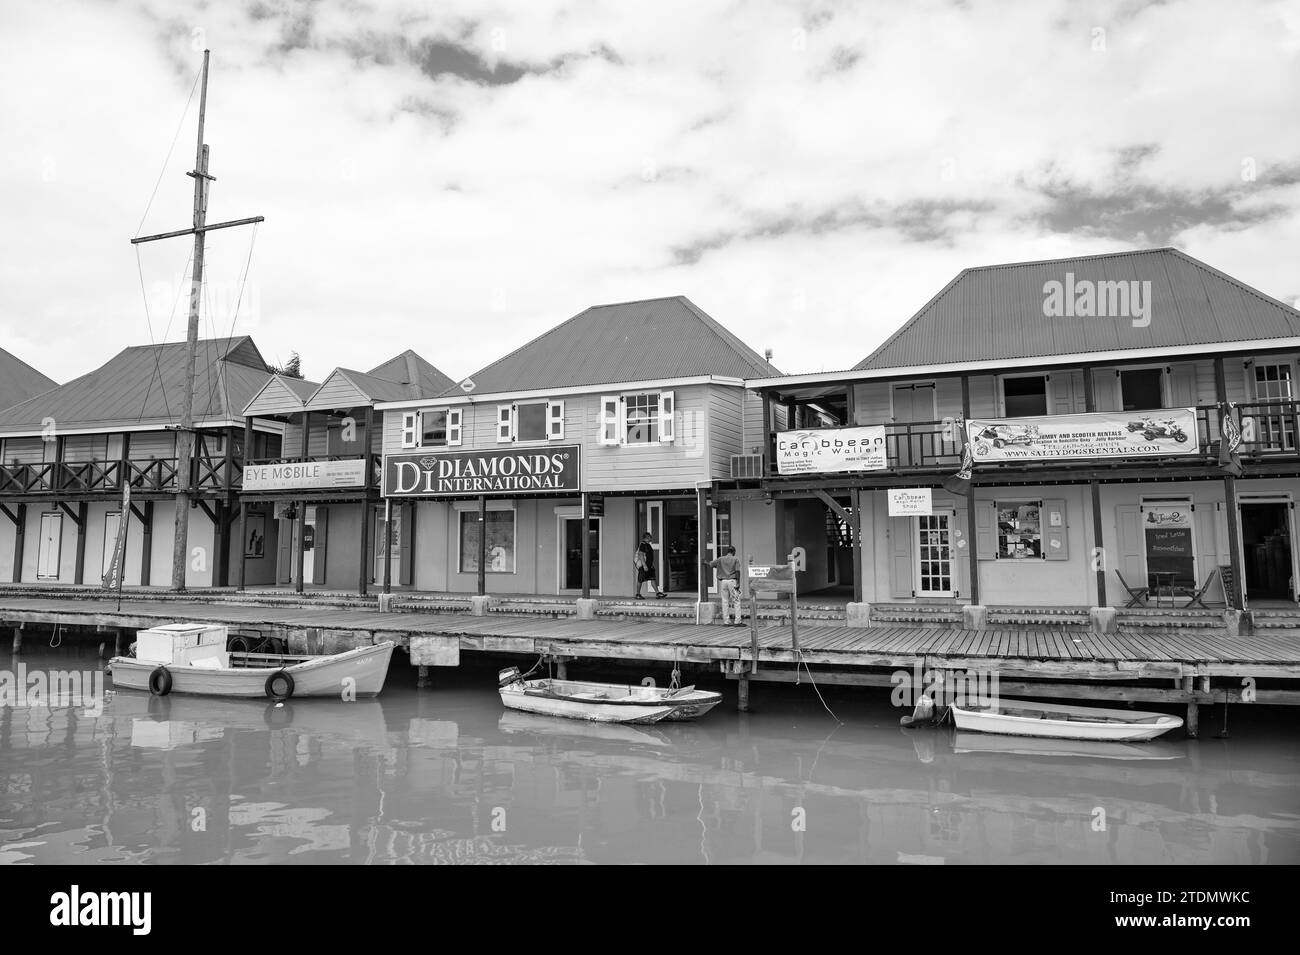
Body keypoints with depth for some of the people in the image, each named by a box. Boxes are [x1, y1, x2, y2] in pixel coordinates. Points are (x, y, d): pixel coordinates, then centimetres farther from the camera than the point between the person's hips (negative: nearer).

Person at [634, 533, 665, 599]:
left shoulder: (648, 545, 16)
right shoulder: (642, 545, -15)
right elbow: (641, 555, -22)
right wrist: (644, 565, -28)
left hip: (649, 565, 9)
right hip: (643, 565, -9)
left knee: (653, 578, 1)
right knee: (640, 580, -1)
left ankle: (657, 593, -3)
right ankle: (638, 595, 7)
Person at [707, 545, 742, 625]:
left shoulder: (720, 559, 8)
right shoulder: (736, 559, 0)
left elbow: (710, 564, 16)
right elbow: (737, 571, -8)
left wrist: (714, 560, 38)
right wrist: (738, 583, -8)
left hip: (723, 581, 3)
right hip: (732, 581, -3)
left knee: (725, 601, 8)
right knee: (736, 602, 3)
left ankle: (725, 622, 7)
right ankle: (737, 621, -3)